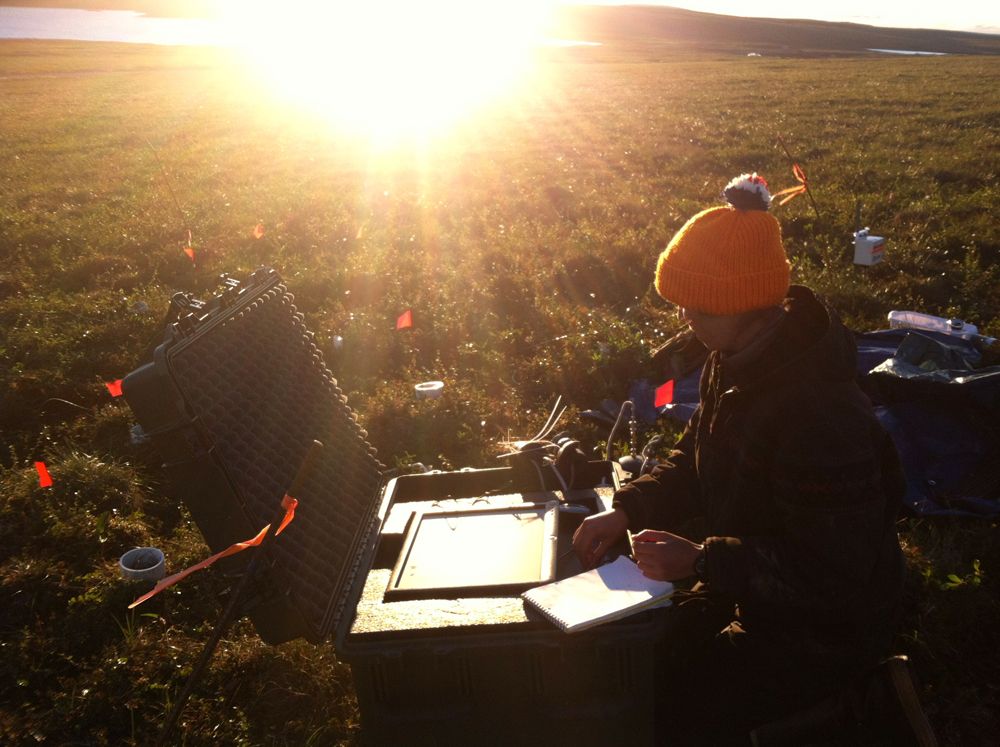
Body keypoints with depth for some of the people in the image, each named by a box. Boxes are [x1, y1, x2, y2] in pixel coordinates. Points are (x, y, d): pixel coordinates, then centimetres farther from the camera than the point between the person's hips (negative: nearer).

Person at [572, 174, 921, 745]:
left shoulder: (820, 412, -34)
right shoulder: (736, 361, -6)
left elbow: (832, 573, -29)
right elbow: (696, 461, 7)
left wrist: (699, 560, -28)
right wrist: (626, 511, -8)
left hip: (830, 623, -8)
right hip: (754, 586, 8)